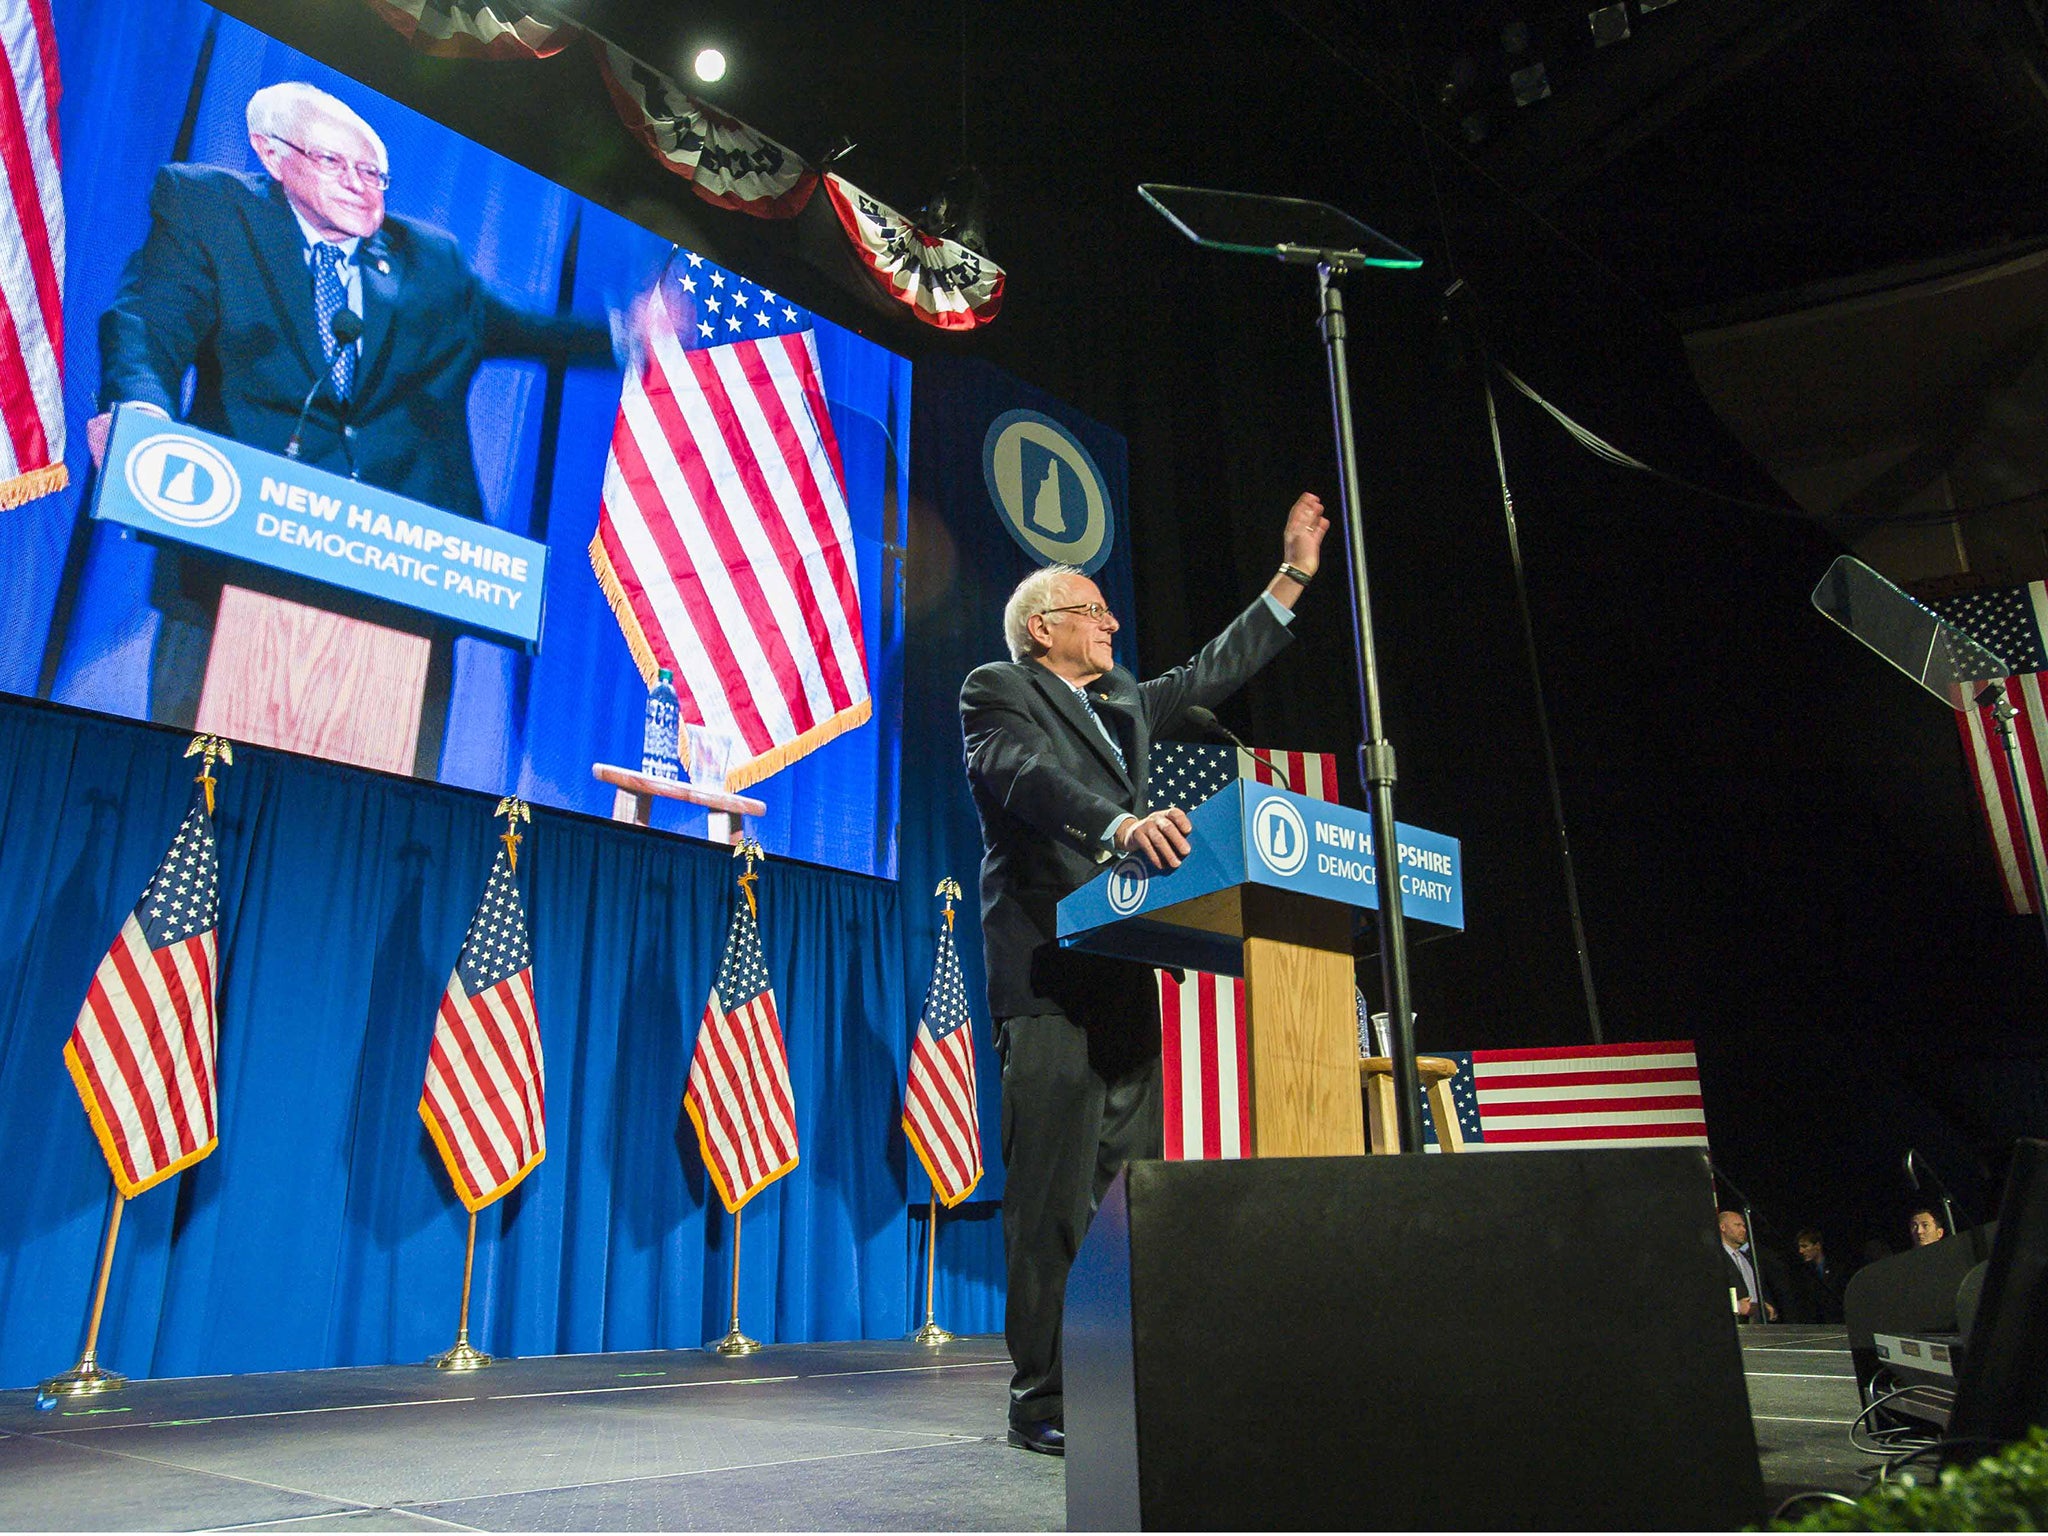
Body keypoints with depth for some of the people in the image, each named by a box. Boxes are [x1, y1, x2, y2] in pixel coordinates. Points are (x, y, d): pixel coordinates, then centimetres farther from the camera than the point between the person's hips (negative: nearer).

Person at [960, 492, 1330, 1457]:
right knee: (1053, 1191, -7)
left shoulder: (1124, 699, 26)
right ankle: (1043, 1400, 1)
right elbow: (1023, 776, -17)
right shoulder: (996, 691, 3)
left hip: (1126, 973, 7)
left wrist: (1291, 580, 34)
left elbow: (1211, 675, 35)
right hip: (1048, 972, -7)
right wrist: (1119, 822, -33)